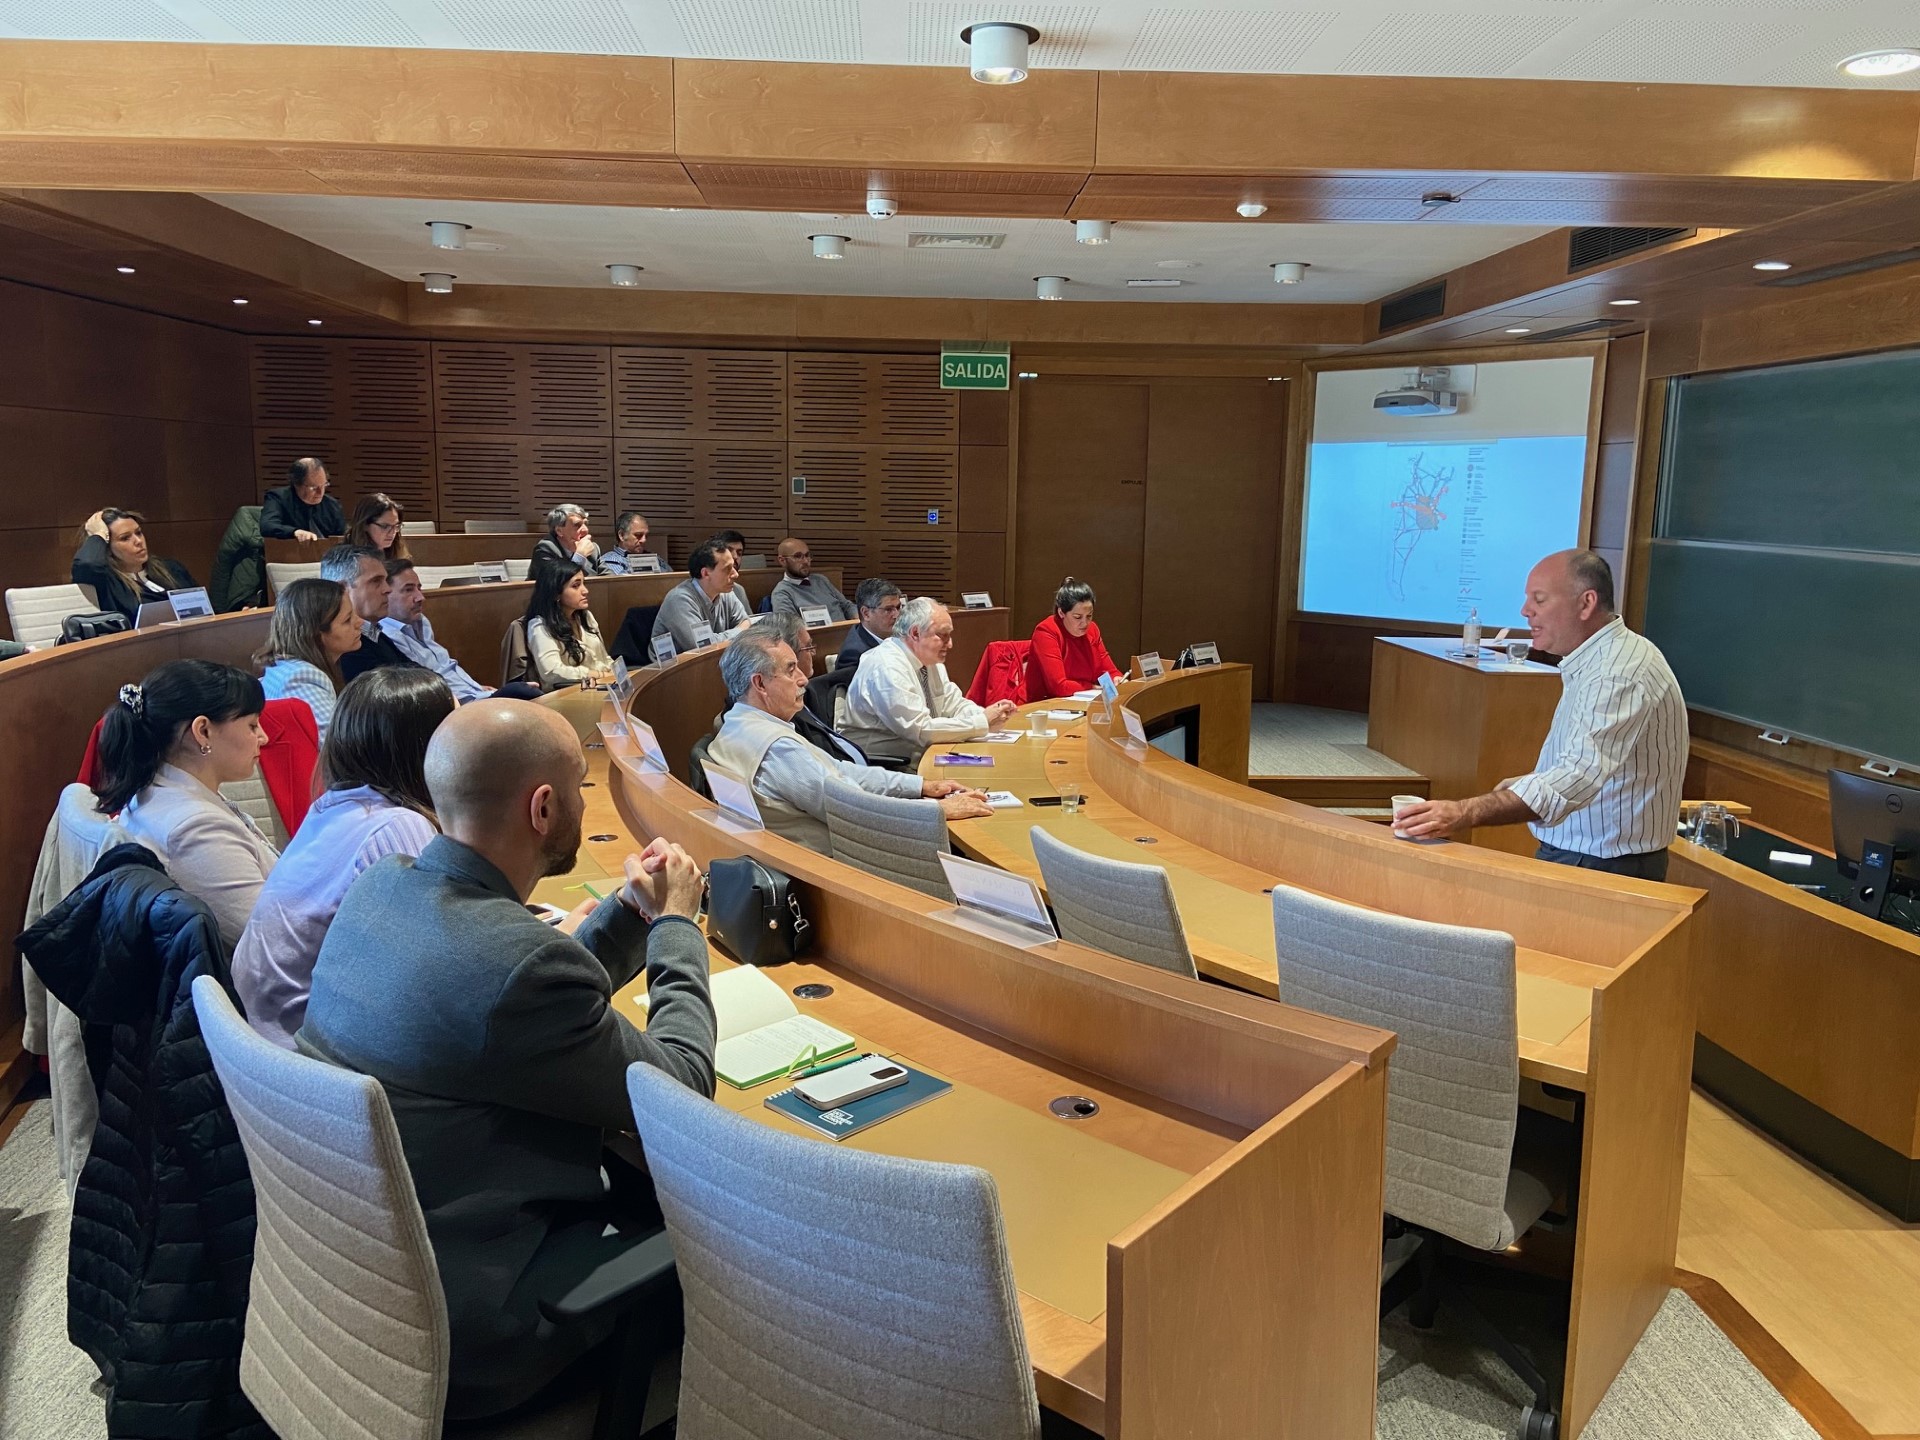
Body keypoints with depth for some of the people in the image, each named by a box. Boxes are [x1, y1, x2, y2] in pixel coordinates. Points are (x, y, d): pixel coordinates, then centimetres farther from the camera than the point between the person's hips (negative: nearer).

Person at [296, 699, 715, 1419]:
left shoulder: (379, 887, -4)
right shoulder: (518, 960, -32)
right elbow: (681, 1086, -15)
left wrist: (631, 911, 4)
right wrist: (676, 922, -4)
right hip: (449, 1338, -8)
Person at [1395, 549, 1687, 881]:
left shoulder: (1617, 673, -21)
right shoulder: (1605, 658, 14)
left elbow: (1579, 775, -36)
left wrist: (1466, 813, -45)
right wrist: (1526, 786, 8)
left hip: (1601, 866, -10)